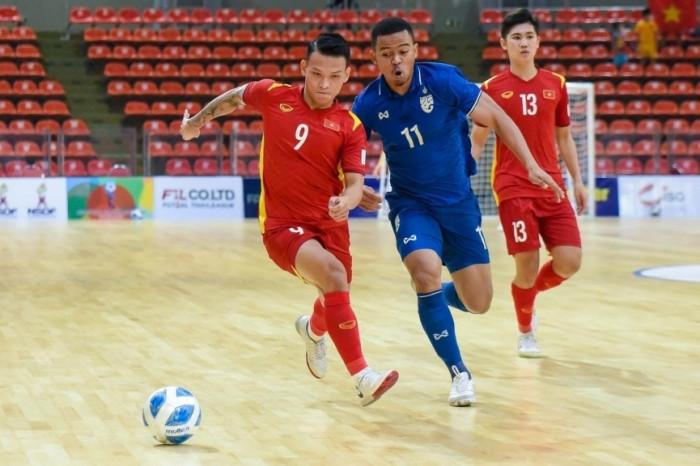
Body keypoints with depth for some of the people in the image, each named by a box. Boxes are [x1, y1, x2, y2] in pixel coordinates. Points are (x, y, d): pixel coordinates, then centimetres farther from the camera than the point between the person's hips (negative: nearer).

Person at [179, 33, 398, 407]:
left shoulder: (350, 126, -4)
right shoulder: (273, 96, -5)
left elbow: (355, 184, -10)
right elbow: (234, 97, 16)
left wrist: (346, 201, -33)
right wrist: (198, 119, 28)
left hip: (329, 225, 3)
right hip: (282, 225, -3)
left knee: (335, 298, 20)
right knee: (334, 275, -29)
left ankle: (313, 330, 61)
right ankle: (362, 378, -27)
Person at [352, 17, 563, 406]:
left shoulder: (443, 81, -16)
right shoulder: (368, 104, -11)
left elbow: (496, 118, -6)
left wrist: (531, 165, -15)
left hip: (458, 202, 1)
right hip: (411, 204, -1)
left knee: (478, 303, 3)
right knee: (426, 270, -30)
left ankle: (436, 297, 41)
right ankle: (459, 373, -14)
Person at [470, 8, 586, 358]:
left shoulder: (556, 85, 10)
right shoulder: (492, 89, 2)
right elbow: (477, 140, 7)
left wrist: (577, 180, 12)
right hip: (512, 188, -3)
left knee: (569, 262, -7)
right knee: (527, 263, -8)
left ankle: (529, 294, 26)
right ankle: (525, 332, 18)